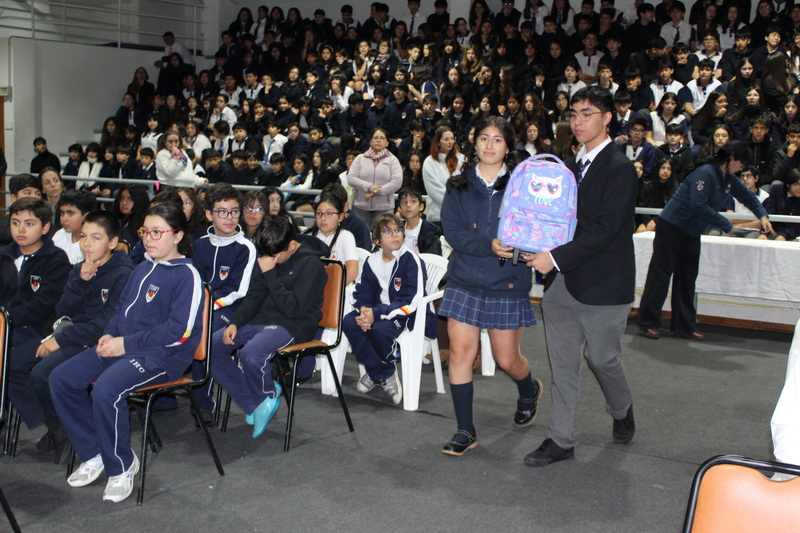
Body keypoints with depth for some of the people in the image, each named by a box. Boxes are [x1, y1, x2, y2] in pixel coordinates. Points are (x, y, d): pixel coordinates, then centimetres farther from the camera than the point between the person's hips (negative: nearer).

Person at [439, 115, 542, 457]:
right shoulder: (459, 186, 4)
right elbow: (452, 230, -7)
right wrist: (488, 245, -22)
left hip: (507, 285, -2)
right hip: (465, 281, 2)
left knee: (507, 359, 7)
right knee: (460, 353, -3)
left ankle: (529, 391, 43)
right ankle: (465, 431, 9)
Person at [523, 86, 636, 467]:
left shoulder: (619, 169, -11)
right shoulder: (570, 165, 13)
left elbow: (605, 229, -19)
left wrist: (557, 258, -21)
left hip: (602, 283, -6)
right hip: (562, 280, 7)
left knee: (601, 357, 7)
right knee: (563, 364, 8)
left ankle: (622, 411, 37)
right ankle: (561, 440, 17)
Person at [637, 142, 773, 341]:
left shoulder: (728, 179, 7)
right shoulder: (705, 173, -21)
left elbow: (747, 196, 22)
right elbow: (699, 206, -29)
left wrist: (763, 216, 6)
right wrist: (727, 226, -23)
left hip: (691, 233, 9)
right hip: (671, 227, -9)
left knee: (687, 279, 9)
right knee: (660, 274, -4)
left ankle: (685, 326, 15)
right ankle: (648, 323, 2)